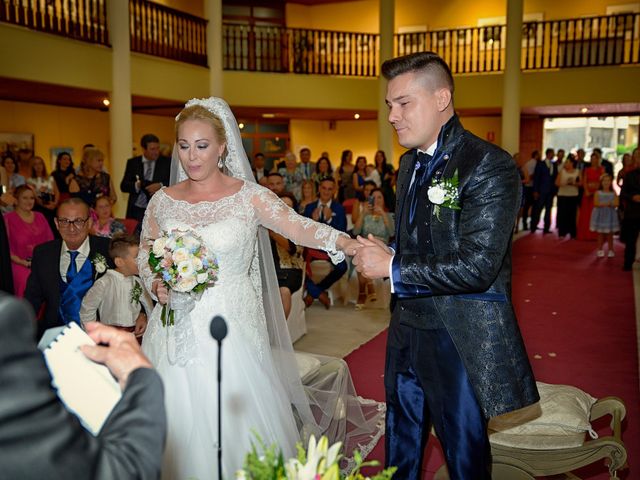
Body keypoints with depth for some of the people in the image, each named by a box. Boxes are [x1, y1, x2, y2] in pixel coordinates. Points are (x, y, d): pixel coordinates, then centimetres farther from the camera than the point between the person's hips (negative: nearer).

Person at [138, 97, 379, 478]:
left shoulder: (249, 196, -5)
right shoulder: (163, 201, 4)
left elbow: (296, 226, -17)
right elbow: (145, 254, 14)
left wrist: (345, 242, -33)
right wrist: (156, 284, -6)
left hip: (232, 328, -2)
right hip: (178, 331, 3)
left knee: (237, 424, 4)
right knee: (182, 424, 9)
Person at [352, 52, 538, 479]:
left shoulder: (489, 166, -18)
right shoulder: (409, 162, 9)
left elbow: (476, 267, -24)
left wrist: (392, 267, -18)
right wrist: (381, 255, -1)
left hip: (459, 340, -7)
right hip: (407, 329, 8)